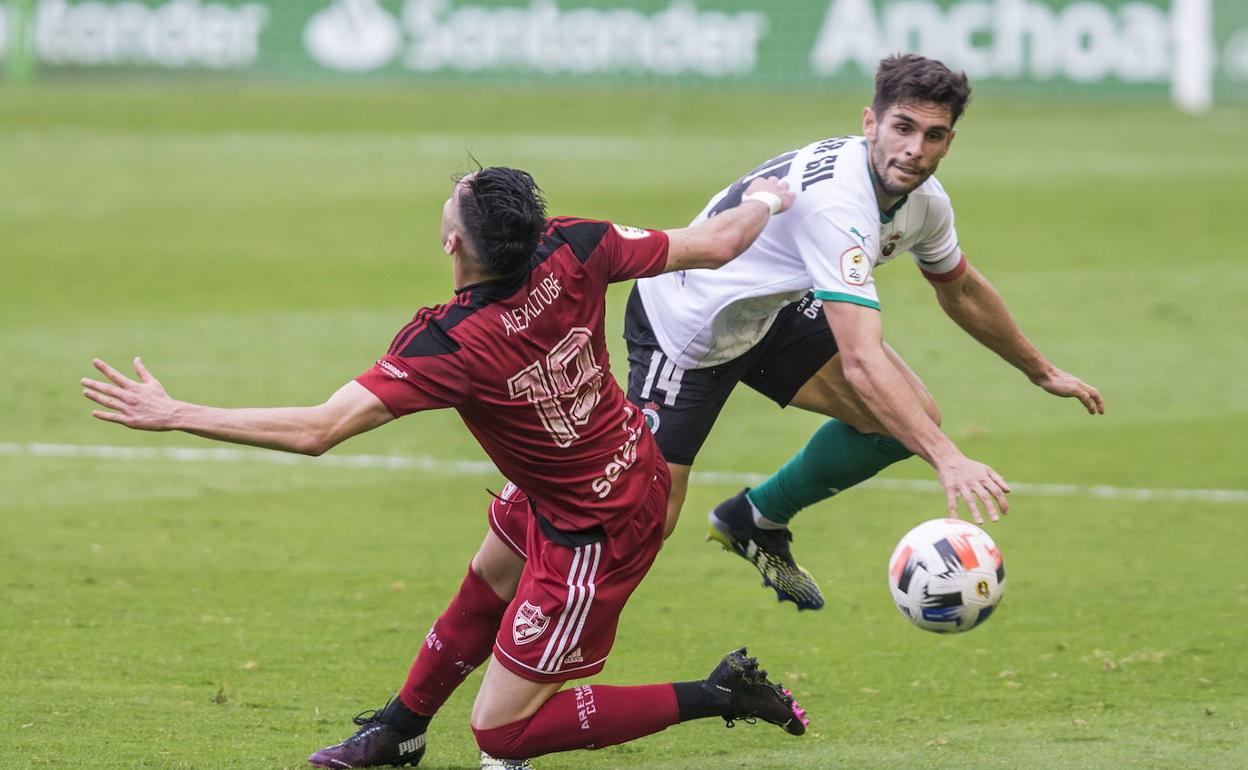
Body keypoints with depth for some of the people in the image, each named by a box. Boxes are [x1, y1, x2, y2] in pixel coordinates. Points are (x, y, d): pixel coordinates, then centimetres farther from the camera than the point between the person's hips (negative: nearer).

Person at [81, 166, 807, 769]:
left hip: (594, 536, -8)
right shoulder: (570, 252, -19)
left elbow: (316, 430, -35)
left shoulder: (450, 345, -32)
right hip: (631, 468, 8)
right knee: (489, 580, 32)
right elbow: (713, 245, -6)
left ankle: (719, 696, 7)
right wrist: (766, 200, 17)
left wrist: (175, 414, -31)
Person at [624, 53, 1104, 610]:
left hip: (772, 313, 8)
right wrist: (948, 460, -53)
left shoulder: (925, 201, -9)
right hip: (683, 325, -8)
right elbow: (861, 363, -45)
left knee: (914, 418, -6)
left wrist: (1041, 372, 26)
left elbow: (960, 292, 15)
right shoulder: (836, 203, -37)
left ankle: (756, 521, 13)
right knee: (647, 522, -15)